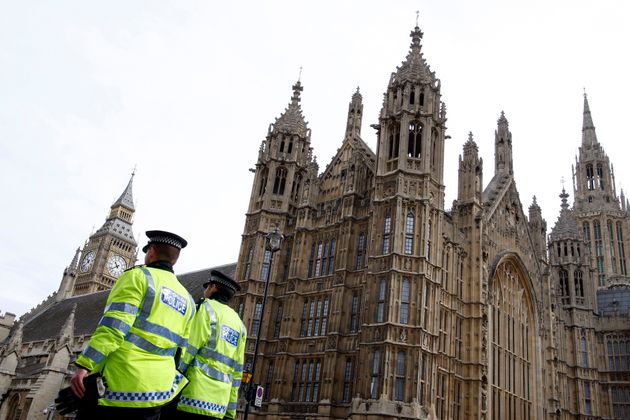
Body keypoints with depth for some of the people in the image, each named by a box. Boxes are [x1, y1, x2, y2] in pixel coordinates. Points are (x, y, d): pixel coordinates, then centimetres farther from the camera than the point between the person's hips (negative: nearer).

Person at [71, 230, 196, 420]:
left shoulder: (139, 276, 0)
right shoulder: (187, 300, 19)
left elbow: (114, 325, -12)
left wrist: (85, 366, -14)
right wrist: (171, 391, 19)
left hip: (121, 383, -6)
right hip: (157, 390, 6)